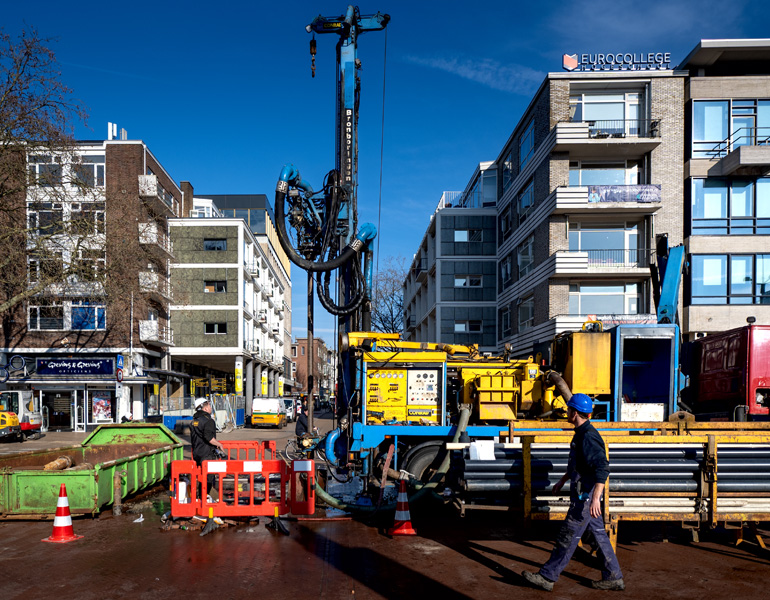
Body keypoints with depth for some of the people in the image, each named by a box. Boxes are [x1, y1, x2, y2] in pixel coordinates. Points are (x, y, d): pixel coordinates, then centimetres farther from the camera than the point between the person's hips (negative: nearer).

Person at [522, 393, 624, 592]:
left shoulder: (588, 436, -21)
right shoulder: (581, 433, 12)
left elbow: (603, 467, -30)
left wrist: (595, 497, -35)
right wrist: (563, 480, 35)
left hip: (585, 495, -10)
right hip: (585, 494, 10)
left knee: (568, 537, -2)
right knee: (599, 535, 15)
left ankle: (547, 577, 6)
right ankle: (613, 578, 22)